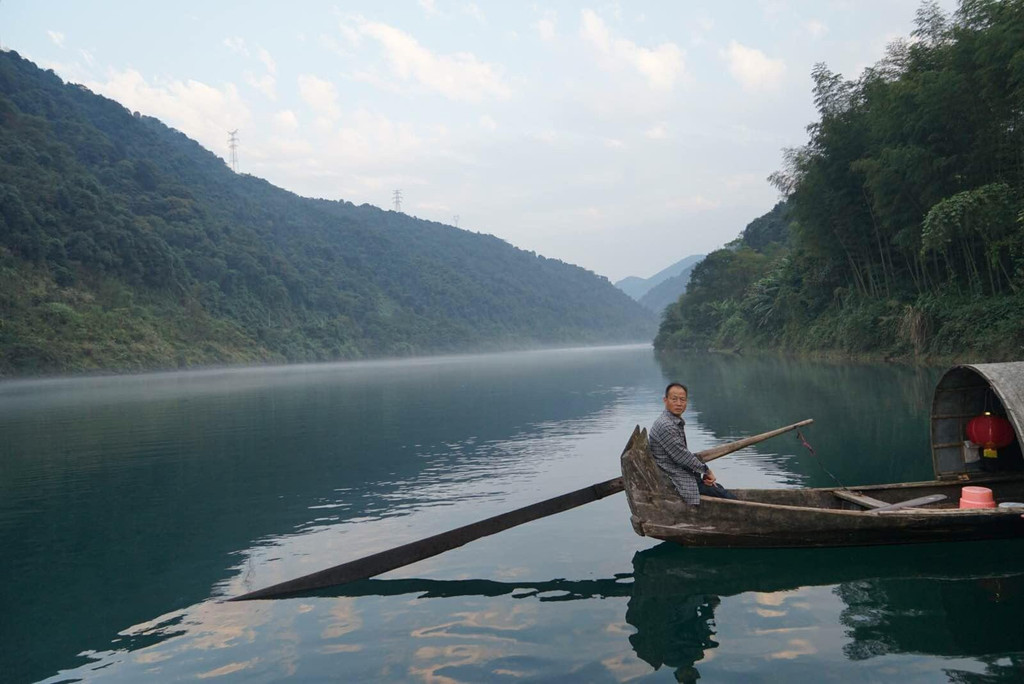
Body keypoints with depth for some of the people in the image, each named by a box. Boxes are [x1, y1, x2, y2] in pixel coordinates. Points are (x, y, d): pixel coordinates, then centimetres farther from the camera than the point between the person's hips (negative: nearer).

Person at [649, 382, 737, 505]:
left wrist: (704, 472, 4)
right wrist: (706, 470, -8)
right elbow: (682, 456, -20)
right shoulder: (665, 426, -22)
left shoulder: (677, 422, 12)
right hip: (673, 480, -10)